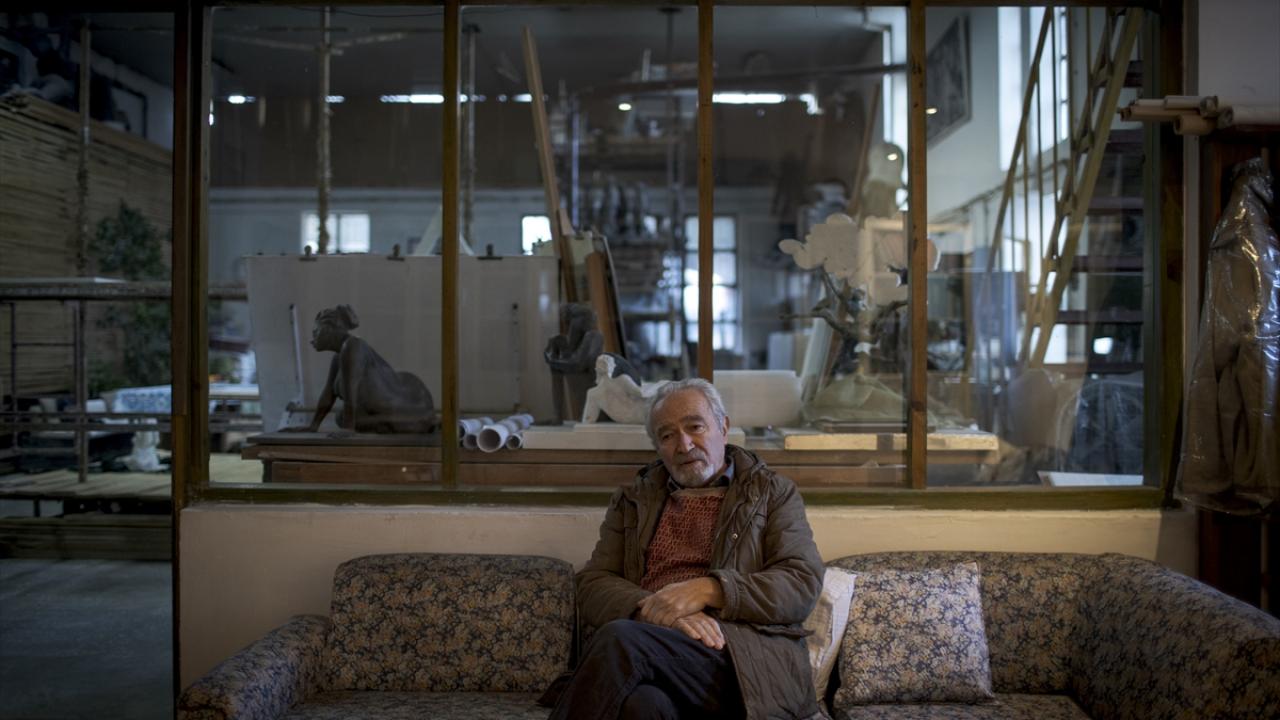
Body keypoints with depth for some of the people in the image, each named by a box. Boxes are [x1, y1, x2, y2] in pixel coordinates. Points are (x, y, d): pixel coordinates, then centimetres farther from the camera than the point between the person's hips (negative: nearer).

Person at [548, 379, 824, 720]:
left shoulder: (773, 493, 17)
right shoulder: (632, 501, 24)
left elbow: (804, 584, 3)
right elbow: (593, 586, 12)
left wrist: (708, 590, -12)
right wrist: (654, 609, -11)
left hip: (744, 652, -1)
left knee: (620, 639, -32)